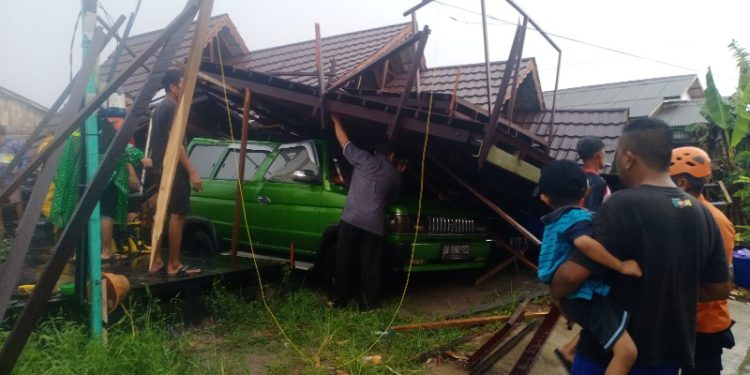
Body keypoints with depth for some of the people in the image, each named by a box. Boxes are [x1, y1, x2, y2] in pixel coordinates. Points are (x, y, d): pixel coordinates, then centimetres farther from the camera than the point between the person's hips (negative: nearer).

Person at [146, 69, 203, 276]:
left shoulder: (158, 108, 18)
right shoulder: (172, 107, -12)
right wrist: (192, 172, -21)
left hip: (159, 170, 10)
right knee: (177, 216, -7)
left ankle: (156, 261, 14)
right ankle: (174, 265, -4)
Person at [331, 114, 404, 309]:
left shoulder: (364, 159, 7)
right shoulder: (395, 174, 15)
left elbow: (344, 141, 16)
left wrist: (337, 121, 30)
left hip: (351, 220, -1)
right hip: (374, 225, 1)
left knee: (344, 261, 9)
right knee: (370, 265, 8)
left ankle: (340, 299, 15)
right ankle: (369, 303, 12)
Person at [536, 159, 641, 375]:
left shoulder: (556, 221, 12)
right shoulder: (577, 217, -16)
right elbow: (585, 243, -37)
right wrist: (621, 266, -29)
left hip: (573, 297, 10)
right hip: (585, 297, -10)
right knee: (626, 351, -19)